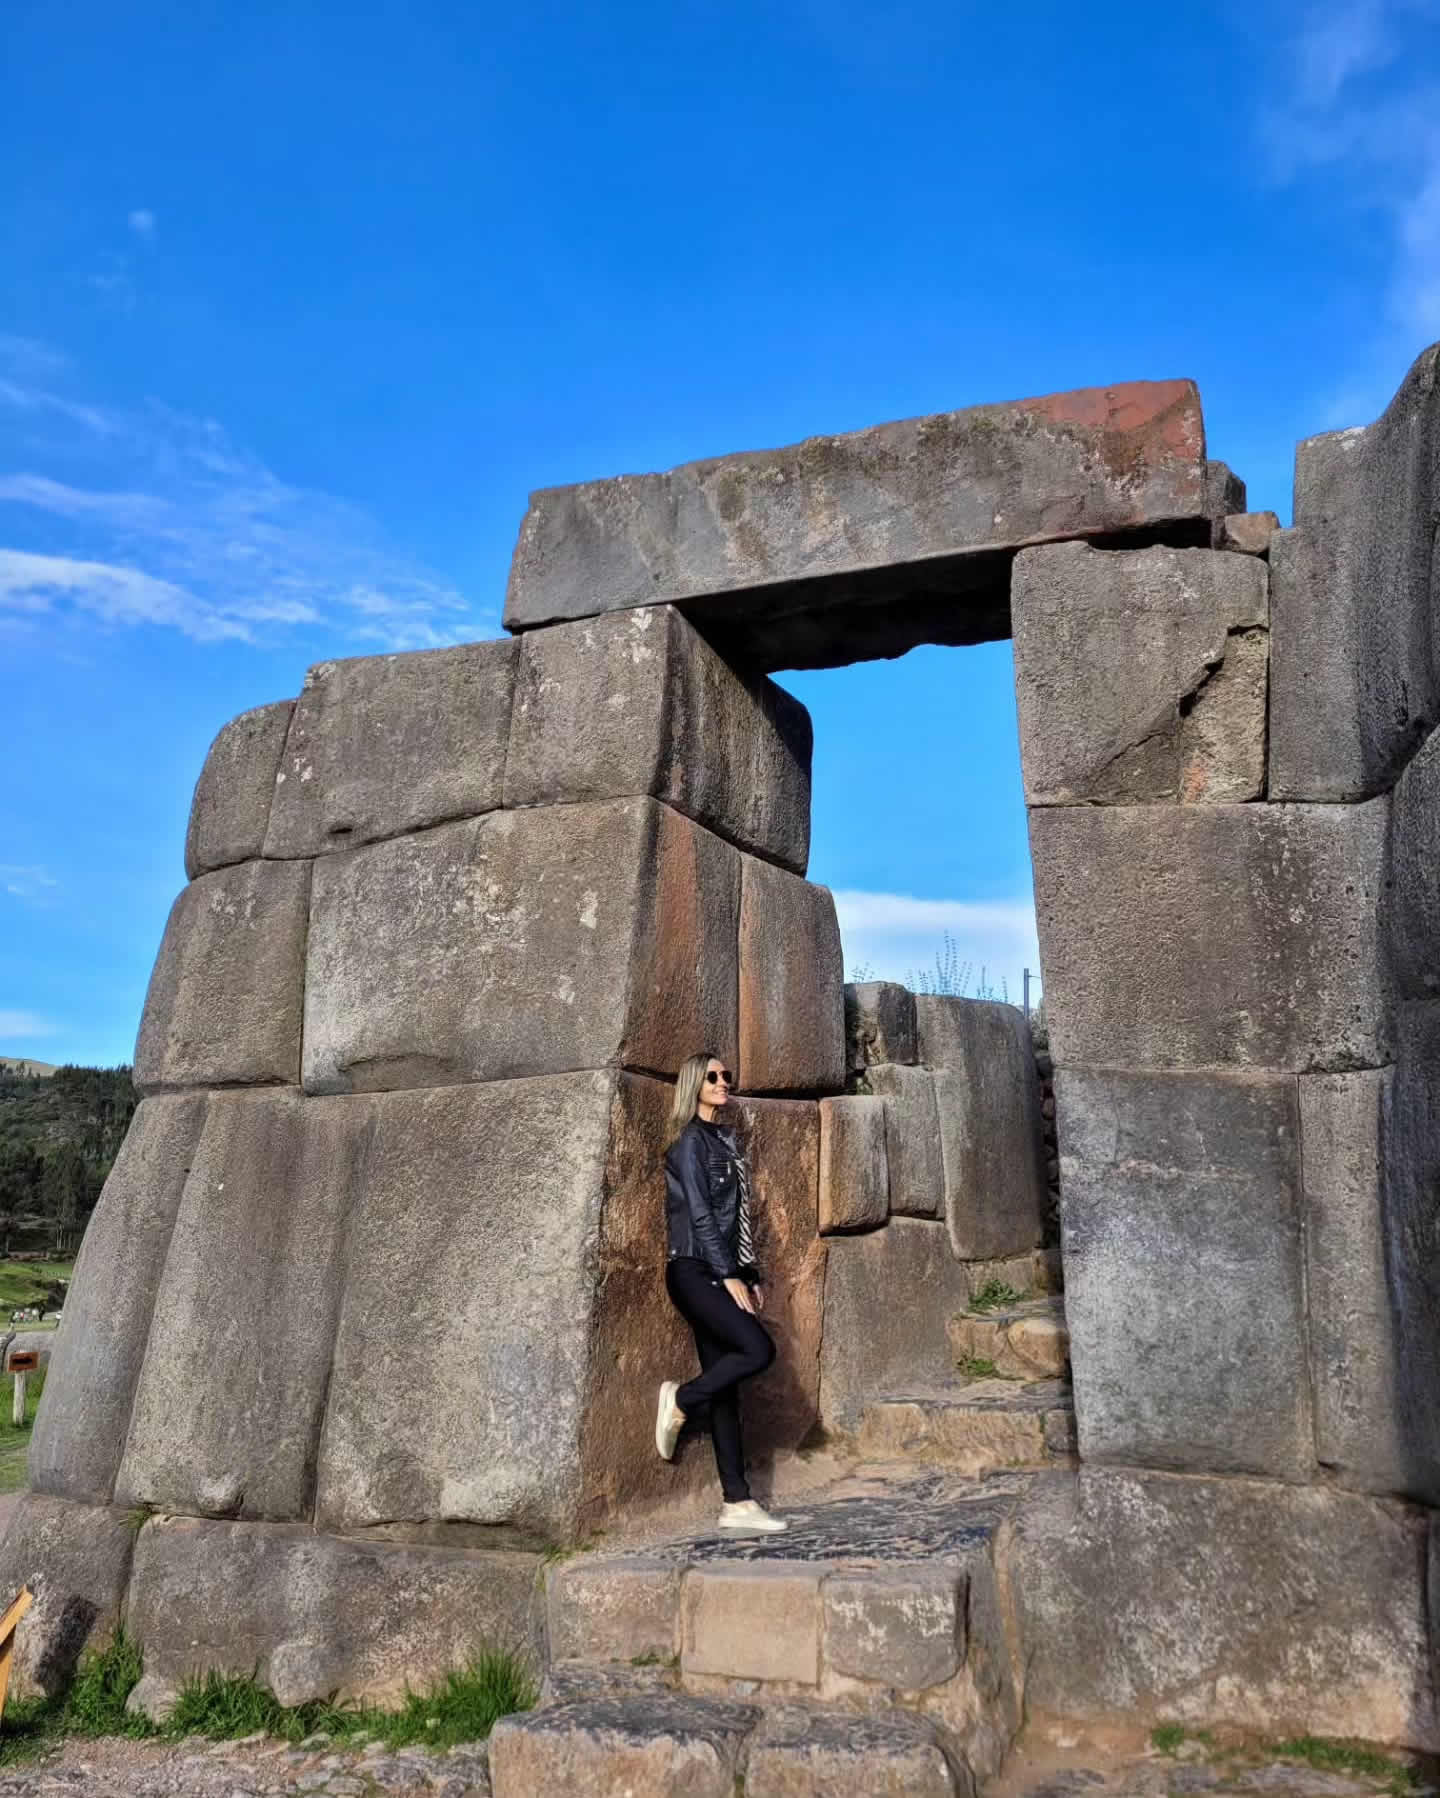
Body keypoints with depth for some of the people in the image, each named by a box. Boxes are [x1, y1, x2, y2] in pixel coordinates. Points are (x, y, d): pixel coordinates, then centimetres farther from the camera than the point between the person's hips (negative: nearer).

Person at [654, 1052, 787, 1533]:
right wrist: (729, 1276, -14)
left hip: (720, 1274, 8)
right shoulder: (691, 1140, -6)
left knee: (725, 1388, 5)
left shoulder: (724, 1141, 18)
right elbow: (699, 1214, -12)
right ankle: (680, 1399, -1)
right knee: (759, 1349, -21)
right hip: (694, 1271, -8)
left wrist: (751, 1277, 15)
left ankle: (737, 1503, 7)